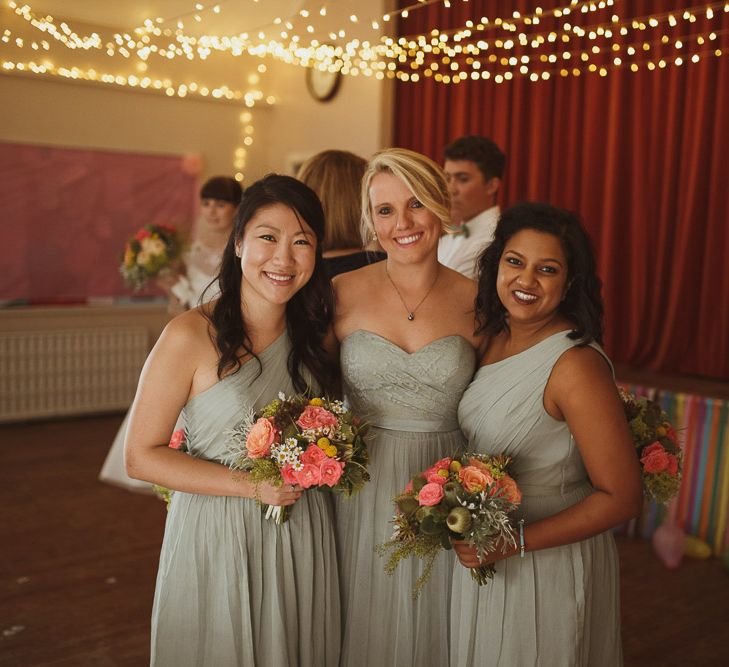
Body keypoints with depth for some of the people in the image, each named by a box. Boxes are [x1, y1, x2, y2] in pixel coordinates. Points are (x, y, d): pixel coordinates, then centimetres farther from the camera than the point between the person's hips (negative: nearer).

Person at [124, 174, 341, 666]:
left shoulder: (314, 332, 1)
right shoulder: (190, 337, -17)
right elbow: (142, 457, -14)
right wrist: (250, 485, -21)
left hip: (306, 533, 5)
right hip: (218, 535, -4)